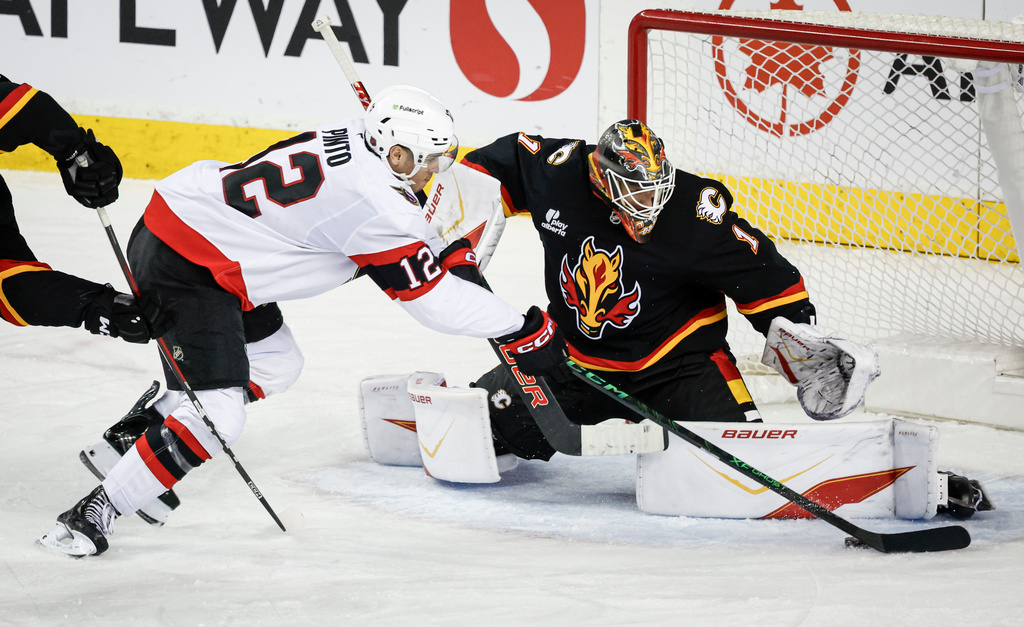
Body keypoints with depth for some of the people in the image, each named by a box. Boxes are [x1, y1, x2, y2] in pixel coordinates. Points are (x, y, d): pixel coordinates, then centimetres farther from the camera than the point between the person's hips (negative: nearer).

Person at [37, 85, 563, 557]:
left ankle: (130, 437, 32)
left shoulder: (354, 139, 5)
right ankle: (92, 515, -10)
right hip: (184, 270, -10)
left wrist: (447, 253, 10)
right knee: (217, 415, -15)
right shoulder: (375, 201, -20)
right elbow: (431, 299, -13)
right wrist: (523, 329, -4)